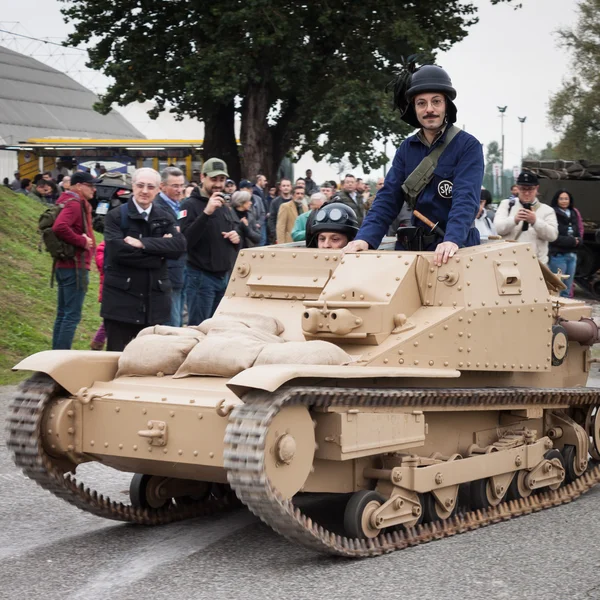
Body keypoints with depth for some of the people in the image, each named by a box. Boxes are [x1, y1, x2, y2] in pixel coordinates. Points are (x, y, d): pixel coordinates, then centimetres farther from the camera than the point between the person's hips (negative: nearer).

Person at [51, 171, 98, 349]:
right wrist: (82, 241, -20)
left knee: (63, 314, 14)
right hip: (75, 267, -10)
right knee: (72, 315, -9)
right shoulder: (74, 204, -15)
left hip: (64, 265, 10)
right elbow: (59, 227, -30)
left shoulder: (74, 203, 16)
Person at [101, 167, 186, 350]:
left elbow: (179, 246, -8)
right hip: (121, 298, -4)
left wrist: (143, 243, -17)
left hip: (155, 299, 4)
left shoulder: (165, 217, 10)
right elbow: (117, 251, -17)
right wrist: (158, 253, -12)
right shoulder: (116, 216, -2)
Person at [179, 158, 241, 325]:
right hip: (201, 277, -8)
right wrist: (206, 212, -32)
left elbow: (234, 233, 27)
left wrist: (236, 237, 2)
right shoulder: (191, 205, -10)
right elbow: (186, 240, -24)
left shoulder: (224, 206, 16)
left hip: (225, 276, 8)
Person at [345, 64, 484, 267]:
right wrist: (366, 238, -15)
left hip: (457, 248, -4)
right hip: (416, 245, 4)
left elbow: (465, 198, -20)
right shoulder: (406, 149, 8)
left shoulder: (468, 146, -7)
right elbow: (388, 197, 1)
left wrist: (452, 240, -37)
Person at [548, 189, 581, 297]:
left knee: (567, 288, 12)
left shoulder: (573, 214, 13)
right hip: (558, 255, -7)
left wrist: (577, 241, -6)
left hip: (572, 255, 7)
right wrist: (571, 241, -14)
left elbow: (578, 234, 17)